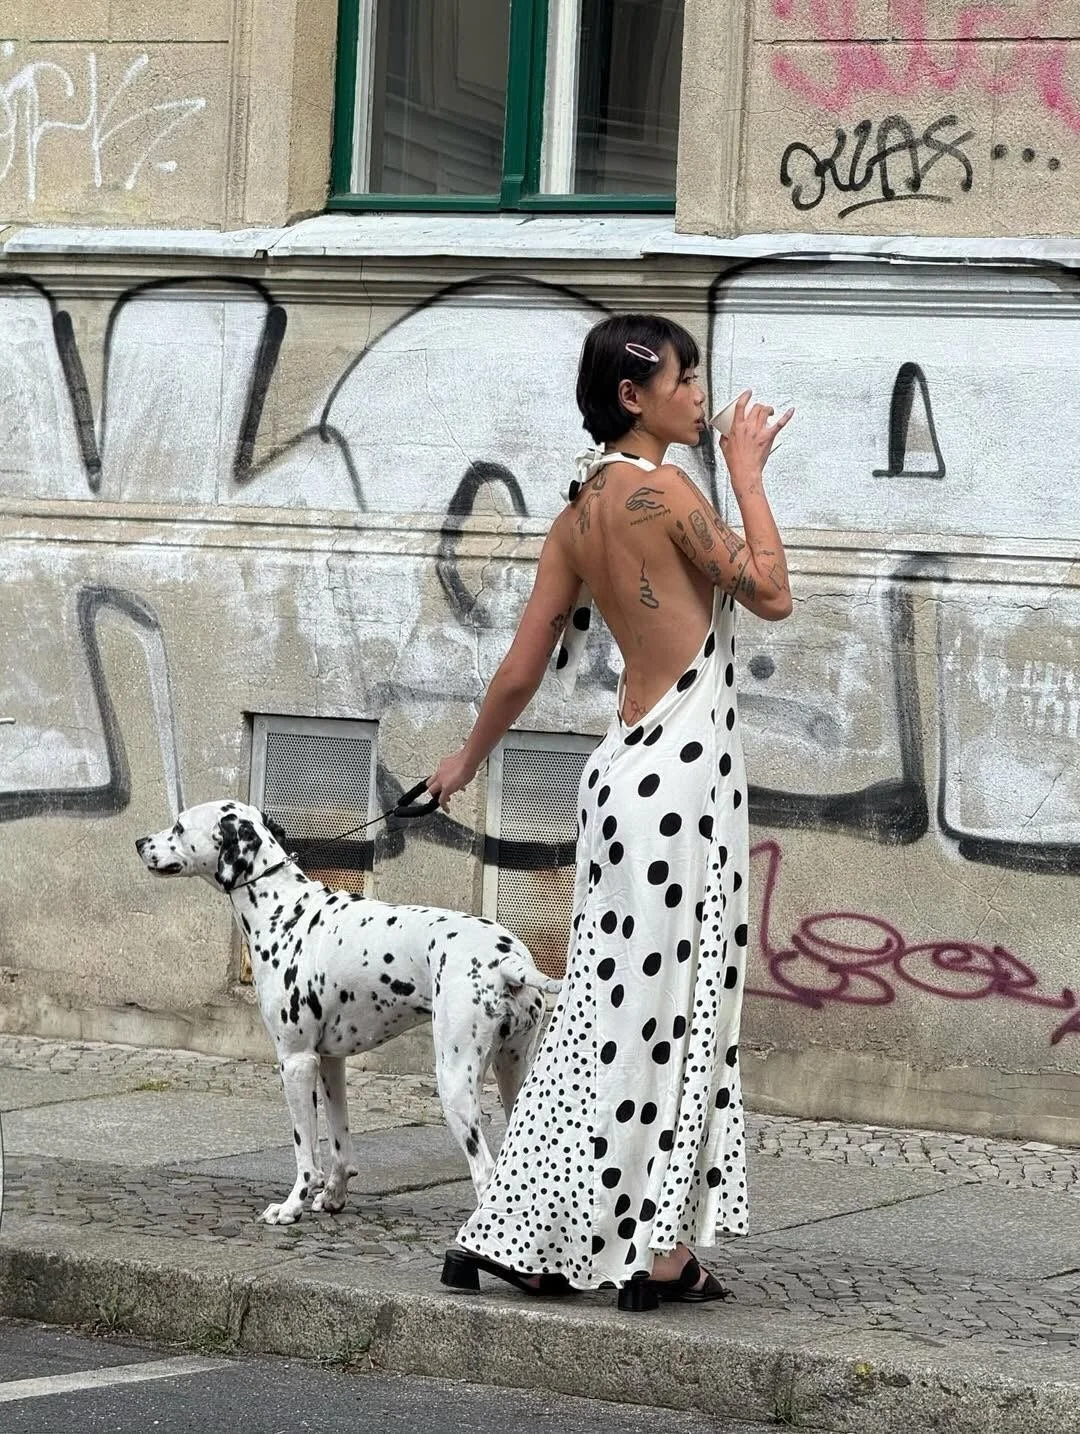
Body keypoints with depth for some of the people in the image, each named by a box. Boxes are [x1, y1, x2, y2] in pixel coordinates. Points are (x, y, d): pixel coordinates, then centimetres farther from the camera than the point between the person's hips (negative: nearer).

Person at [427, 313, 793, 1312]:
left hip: (629, 774, 8)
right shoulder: (663, 491, -13)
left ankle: (522, 1238, 14)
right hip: (682, 775, -8)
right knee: (675, 1013, -1)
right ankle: (661, 1253, 4)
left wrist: (467, 762, 28)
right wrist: (747, 472, 2)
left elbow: (521, 669, 14)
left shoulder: (580, 513, 11)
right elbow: (770, 593, -6)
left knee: (607, 1011, 12)